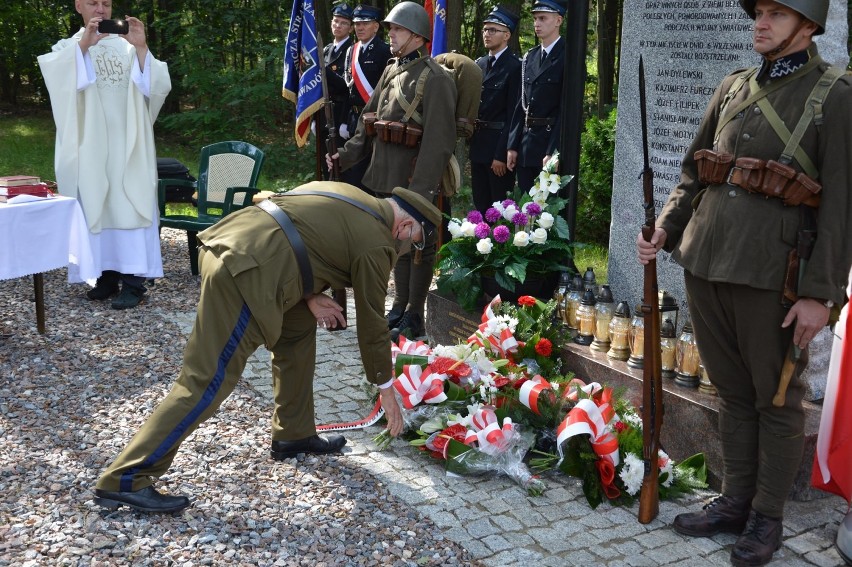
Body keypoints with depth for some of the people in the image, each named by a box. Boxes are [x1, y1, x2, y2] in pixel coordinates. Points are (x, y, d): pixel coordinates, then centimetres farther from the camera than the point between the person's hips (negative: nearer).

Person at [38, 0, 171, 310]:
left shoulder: (127, 47, 10)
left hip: (128, 145, -1)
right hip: (91, 147, 1)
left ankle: (133, 280, -7)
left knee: (131, 206, -6)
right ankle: (108, 275, 11)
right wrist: (82, 45, -25)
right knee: (97, 207, 3)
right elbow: (56, 77, -13)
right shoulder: (68, 49, 10)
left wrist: (141, 48, -15)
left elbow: (157, 87, -3)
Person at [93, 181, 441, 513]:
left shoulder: (347, 197, 24)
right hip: (244, 273, -10)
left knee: (297, 329, 23)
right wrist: (386, 388, 18)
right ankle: (124, 480, -2)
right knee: (208, 381, -6)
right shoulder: (376, 242, 1)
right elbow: (372, 320, 6)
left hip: (225, 245, 10)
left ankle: (293, 435, 32)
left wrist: (308, 295, 16)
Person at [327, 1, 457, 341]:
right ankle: (399, 305, 31)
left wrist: (422, 190, -24)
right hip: (385, 177, 8)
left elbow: (437, 142, -19)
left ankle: (414, 317, 15)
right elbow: (368, 123, 17)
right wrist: (346, 155, 4)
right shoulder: (390, 71, 12)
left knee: (418, 245, 4)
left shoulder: (435, 79, -13)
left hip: (414, 180, -8)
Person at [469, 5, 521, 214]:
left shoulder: (515, 67, -11)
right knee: (480, 204, 14)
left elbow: (514, 114, -14)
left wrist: (502, 154, -17)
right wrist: (472, 139, 6)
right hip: (478, 143, 7)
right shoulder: (479, 64, 12)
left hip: (499, 144, -7)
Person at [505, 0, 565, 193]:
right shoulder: (529, 57, 14)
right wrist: (513, 146, 8)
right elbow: (521, 105, 13)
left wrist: (553, 152, -18)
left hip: (551, 141, -6)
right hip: (526, 145, 7)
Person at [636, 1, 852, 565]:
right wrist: (665, 230, 1)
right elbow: (693, 173, 17)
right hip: (705, 265, 5)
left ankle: (767, 517, 23)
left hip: (771, 277, -5)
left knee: (776, 399, 9)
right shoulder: (732, 87, 12)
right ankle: (734, 500, 31)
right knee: (732, 392, 16)